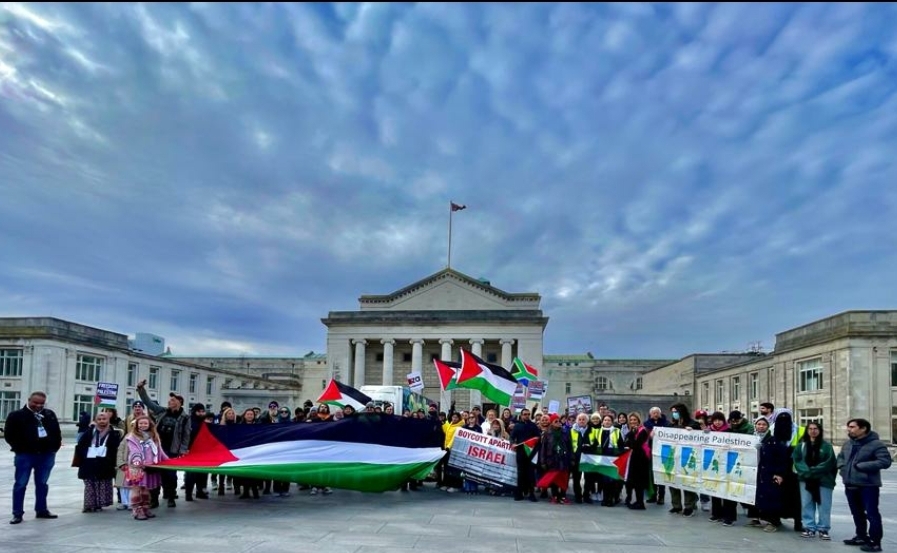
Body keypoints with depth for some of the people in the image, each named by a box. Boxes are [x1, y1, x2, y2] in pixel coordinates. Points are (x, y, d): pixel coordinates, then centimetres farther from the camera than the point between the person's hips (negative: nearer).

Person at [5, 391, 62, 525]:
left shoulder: (50, 415, 9)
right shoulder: (16, 415, -5)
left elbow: (57, 433, 13)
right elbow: (9, 435, -6)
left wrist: (54, 447, 4)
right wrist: (20, 448, -9)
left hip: (46, 455, 4)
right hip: (25, 455, -4)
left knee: (42, 484, 11)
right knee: (21, 484, 1)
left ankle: (41, 510, 20)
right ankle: (17, 514, 7)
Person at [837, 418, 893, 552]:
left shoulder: (876, 444, -13)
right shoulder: (848, 444, 11)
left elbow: (885, 461, -21)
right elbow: (840, 457, 25)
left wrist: (861, 466, -23)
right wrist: (842, 466, 2)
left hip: (868, 485, -8)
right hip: (850, 485, 8)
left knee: (872, 513, -6)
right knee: (857, 513, 17)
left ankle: (875, 541, 0)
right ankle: (861, 536, 30)